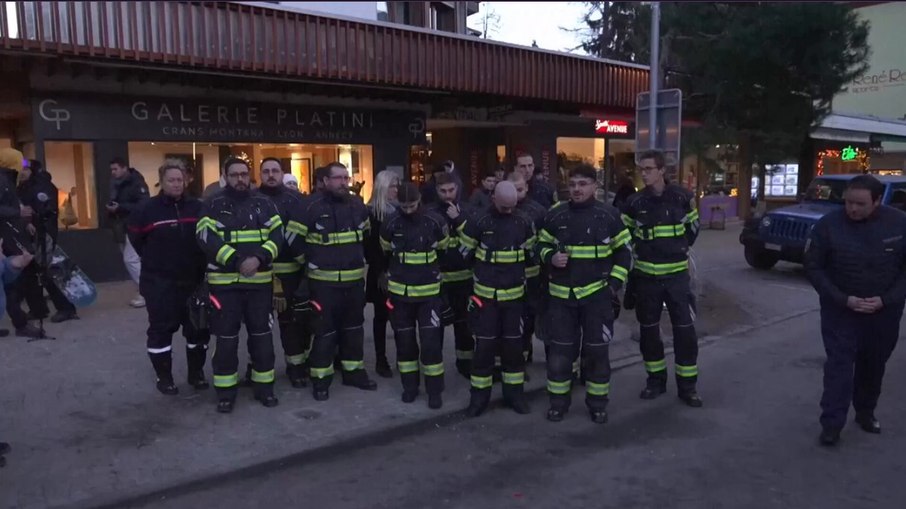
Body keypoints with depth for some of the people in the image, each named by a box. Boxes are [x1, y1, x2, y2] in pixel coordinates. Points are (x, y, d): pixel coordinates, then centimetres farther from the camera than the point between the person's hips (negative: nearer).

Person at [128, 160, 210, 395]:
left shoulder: (197, 208, -1)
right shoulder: (148, 209, -7)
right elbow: (136, 238, 5)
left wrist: (197, 261, 7)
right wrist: (155, 260, 9)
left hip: (193, 280, 3)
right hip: (160, 282, -3)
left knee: (198, 326, 9)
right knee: (161, 328, 4)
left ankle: (196, 373, 24)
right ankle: (164, 377, 16)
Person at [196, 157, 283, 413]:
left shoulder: (265, 204, 8)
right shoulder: (213, 206, 1)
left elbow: (277, 236, -1)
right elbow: (207, 239, -12)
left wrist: (259, 258, -19)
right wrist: (236, 261, -24)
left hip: (260, 281, 2)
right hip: (224, 282, -2)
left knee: (262, 334, 9)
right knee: (226, 337, 5)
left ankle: (264, 386, 21)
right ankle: (226, 391, 16)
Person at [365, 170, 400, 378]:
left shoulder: (398, 209, 6)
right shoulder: (370, 212, -5)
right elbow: (369, 244, -8)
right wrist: (378, 268, -13)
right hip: (381, 272, -3)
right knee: (381, 316, 6)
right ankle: (381, 360, 14)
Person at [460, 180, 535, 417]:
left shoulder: (524, 222, 0)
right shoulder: (479, 221, -9)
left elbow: (532, 253, 13)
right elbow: (463, 252, 0)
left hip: (514, 294, 2)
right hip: (485, 294, -2)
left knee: (513, 345, 9)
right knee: (484, 345, 2)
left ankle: (514, 393, 23)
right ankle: (479, 396, 14)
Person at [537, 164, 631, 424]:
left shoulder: (609, 215, -3)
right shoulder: (555, 215, 0)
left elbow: (624, 251, 5)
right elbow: (542, 245, 12)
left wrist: (615, 281, -4)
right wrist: (551, 258, -10)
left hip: (596, 294, -1)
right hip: (561, 294, 1)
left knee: (597, 349, 7)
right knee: (559, 349, 7)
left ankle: (597, 403, 22)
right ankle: (558, 401, 22)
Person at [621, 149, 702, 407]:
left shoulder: (682, 197, -5)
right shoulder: (634, 202, -4)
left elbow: (693, 226, 13)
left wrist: (681, 248, 9)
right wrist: (640, 251, 6)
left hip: (677, 274, -1)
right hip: (645, 275, 1)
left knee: (685, 329, -1)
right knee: (648, 329, 9)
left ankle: (687, 385, 11)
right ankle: (656, 380, 25)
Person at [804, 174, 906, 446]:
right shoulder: (829, 224, -14)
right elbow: (813, 267, -9)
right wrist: (844, 299, -17)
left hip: (884, 310, 2)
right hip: (840, 309, -2)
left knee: (874, 365, 15)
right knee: (839, 364, -6)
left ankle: (866, 413, 33)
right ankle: (832, 423, -2)